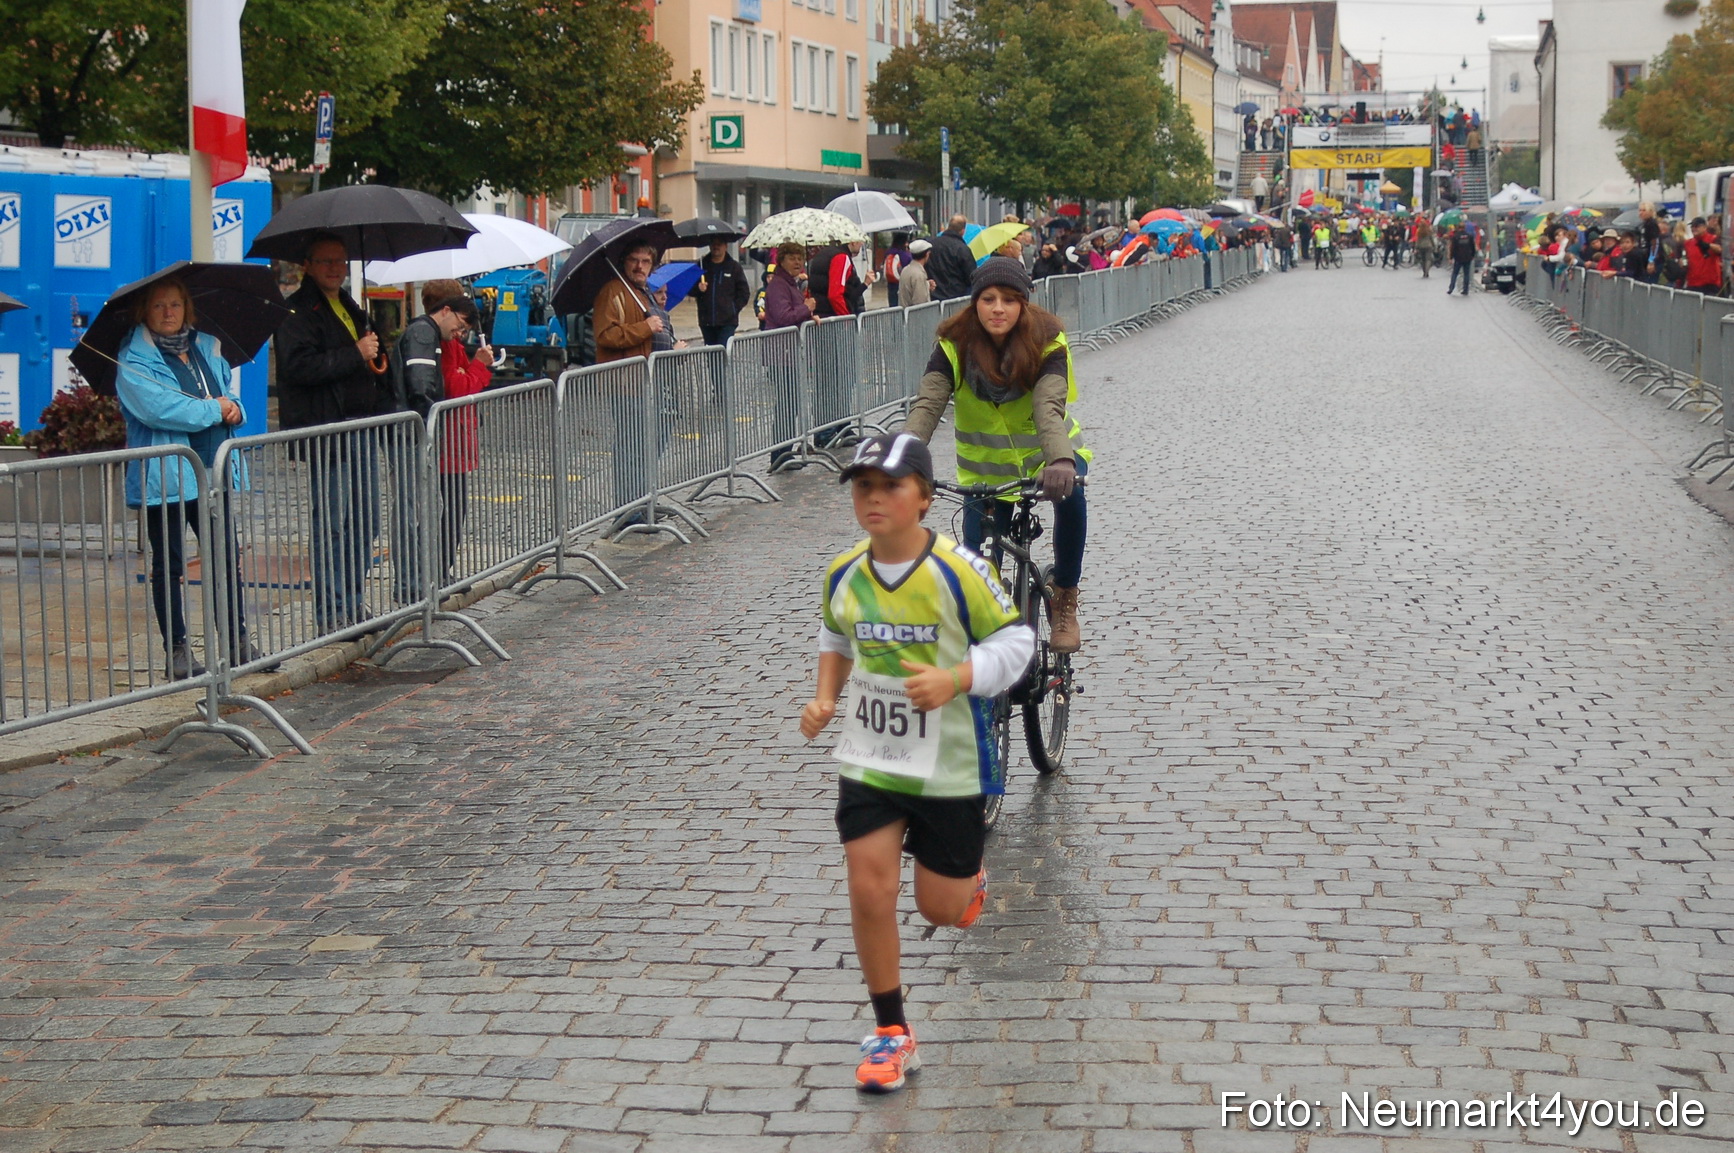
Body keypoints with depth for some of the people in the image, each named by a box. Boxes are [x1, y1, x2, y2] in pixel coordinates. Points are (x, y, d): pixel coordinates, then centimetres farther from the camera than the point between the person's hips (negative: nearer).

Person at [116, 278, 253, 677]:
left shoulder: (206, 348, 13)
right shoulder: (134, 360, -8)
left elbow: (231, 390, 22)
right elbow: (159, 408, -22)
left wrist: (234, 408, -4)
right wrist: (214, 410, -12)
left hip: (211, 473, 6)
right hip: (164, 477, -6)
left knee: (228, 558, 9)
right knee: (169, 566, 2)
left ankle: (238, 643, 19)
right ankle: (177, 651, 8)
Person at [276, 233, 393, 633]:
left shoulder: (350, 308, 21)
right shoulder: (297, 311, -6)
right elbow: (300, 365, -21)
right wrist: (356, 354, -18)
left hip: (361, 429, 9)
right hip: (325, 432, -9)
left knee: (365, 521, 11)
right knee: (331, 525, -6)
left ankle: (354, 603, 20)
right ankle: (331, 612, -2)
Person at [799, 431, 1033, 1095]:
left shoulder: (957, 572, -18)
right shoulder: (843, 576, -3)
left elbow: (1015, 640, -11)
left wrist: (953, 680, -26)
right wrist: (824, 697, 1)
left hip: (950, 767, -3)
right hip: (868, 761, 3)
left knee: (940, 910, 7)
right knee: (869, 893, -5)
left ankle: (969, 879, 46)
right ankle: (891, 1034, 10)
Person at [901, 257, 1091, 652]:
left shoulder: (1046, 343, -19)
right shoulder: (953, 346, -16)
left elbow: (1050, 407, -34)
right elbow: (927, 406, -28)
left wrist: (1061, 461, -54)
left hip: (1044, 454, -1)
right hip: (984, 466, 2)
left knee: (1069, 494, -33)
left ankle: (1065, 601, -14)